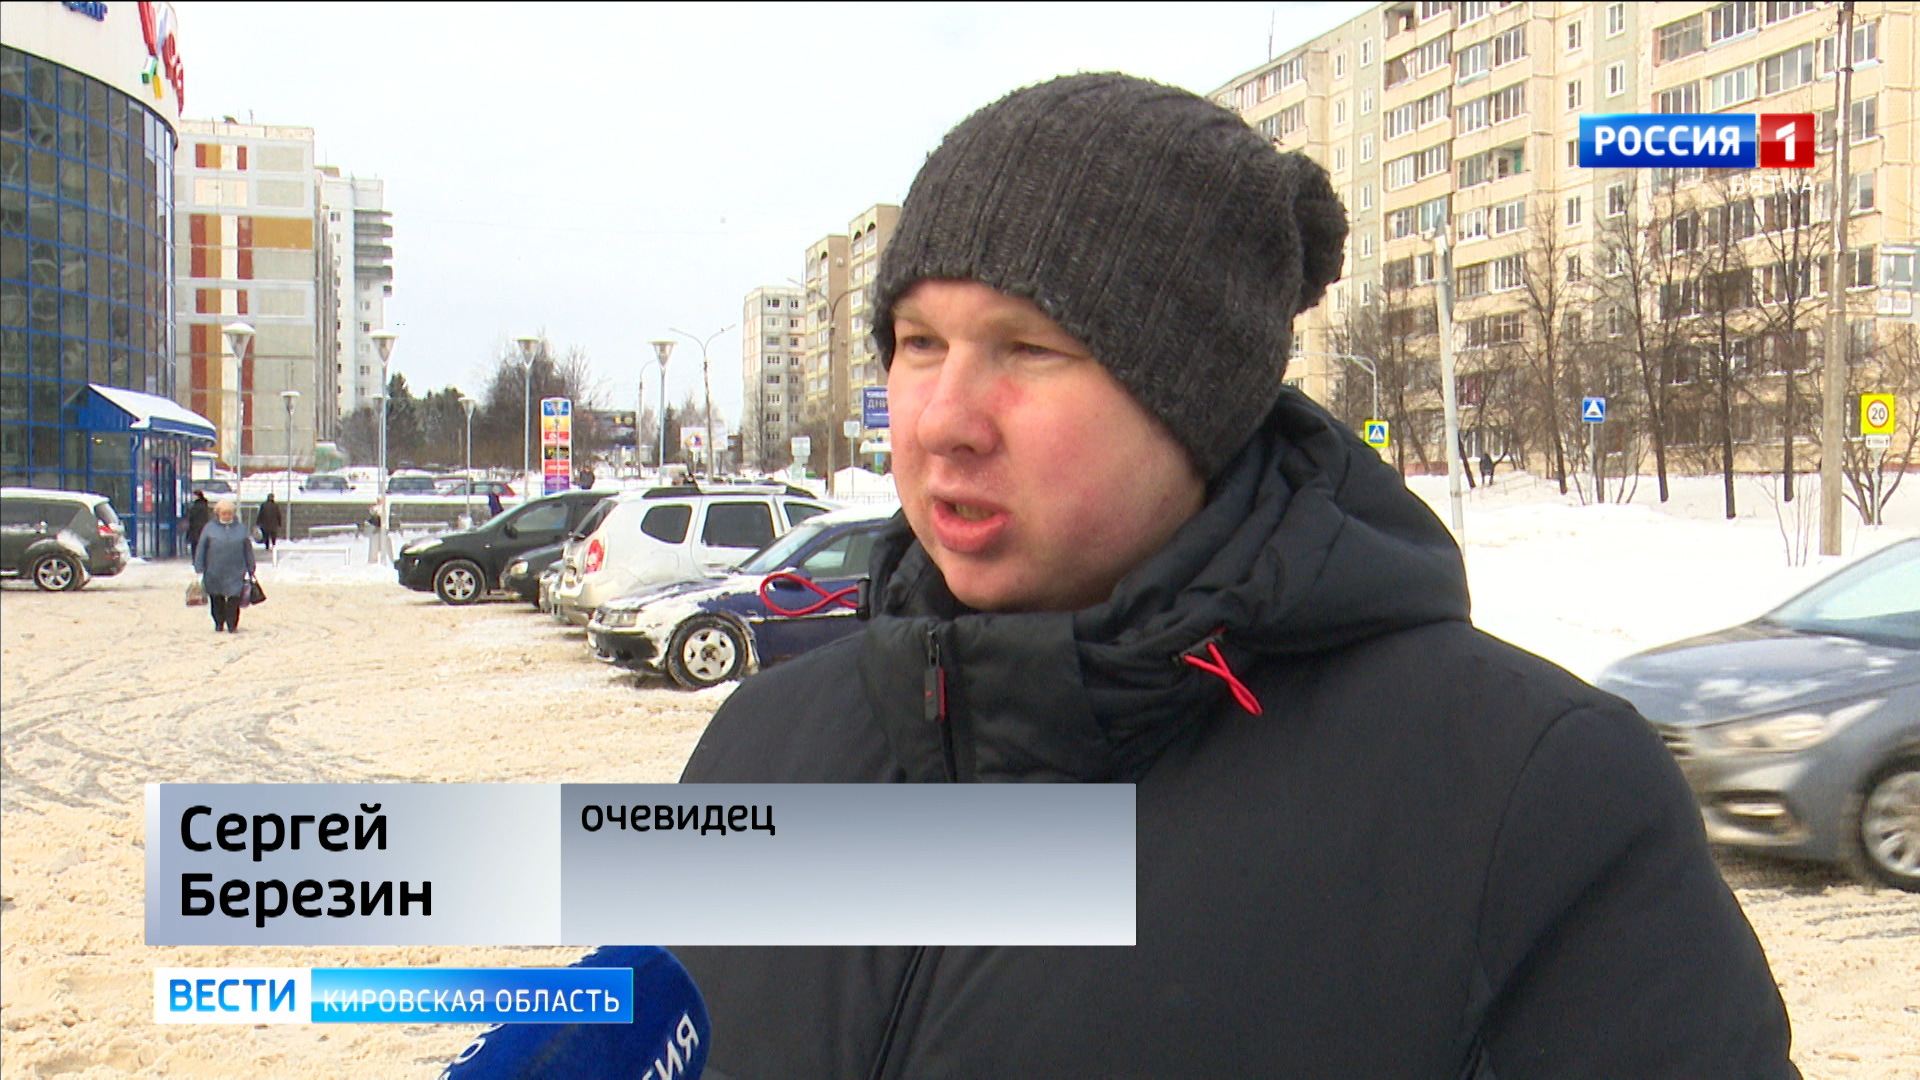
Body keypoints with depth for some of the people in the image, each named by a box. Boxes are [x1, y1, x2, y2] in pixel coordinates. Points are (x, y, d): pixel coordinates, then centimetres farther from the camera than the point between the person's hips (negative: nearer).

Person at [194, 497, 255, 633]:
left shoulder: (241, 529, 7)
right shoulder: (210, 528, 3)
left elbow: (248, 551, 12)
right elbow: (200, 549, 5)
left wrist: (250, 571, 13)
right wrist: (199, 569, 0)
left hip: (235, 573, 0)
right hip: (214, 574, 0)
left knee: (234, 598, -9)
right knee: (216, 600, 8)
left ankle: (232, 624, 3)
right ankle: (219, 623, 24)